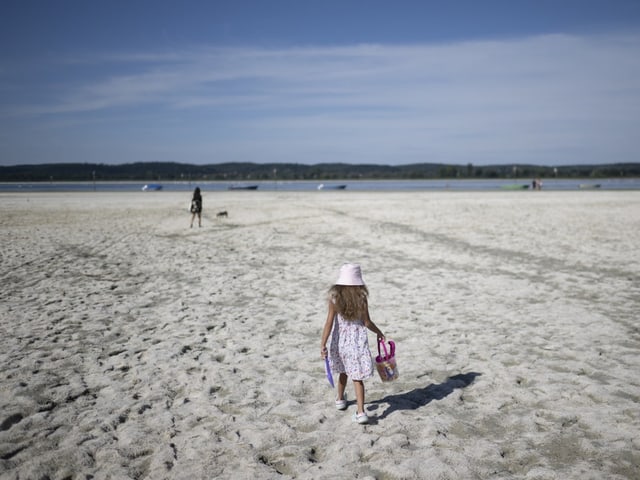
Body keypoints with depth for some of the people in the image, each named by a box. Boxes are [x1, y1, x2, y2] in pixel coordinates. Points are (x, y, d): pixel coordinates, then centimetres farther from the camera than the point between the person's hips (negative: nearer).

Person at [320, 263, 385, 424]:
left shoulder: (334, 297, -10)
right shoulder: (361, 297, -11)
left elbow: (329, 323, -12)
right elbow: (367, 322, -5)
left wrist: (323, 344, -8)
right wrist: (379, 333, 13)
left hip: (340, 340, 2)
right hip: (358, 340, -2)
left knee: (344, 371, 25)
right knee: (357, 377, 3)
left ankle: (340, 399, 44)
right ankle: (360, 411, -3)